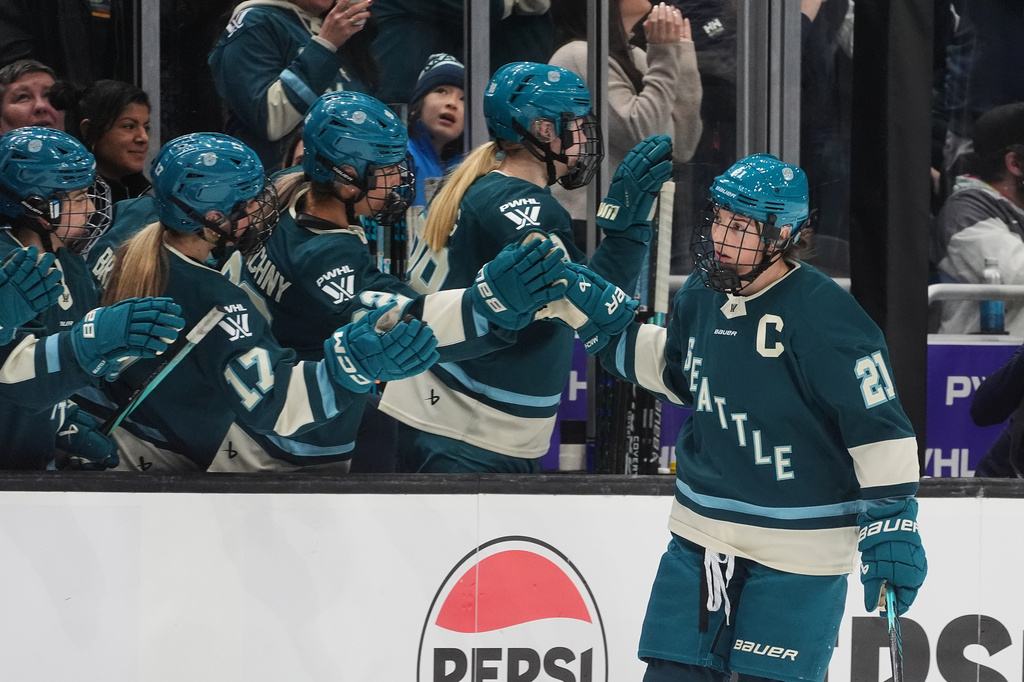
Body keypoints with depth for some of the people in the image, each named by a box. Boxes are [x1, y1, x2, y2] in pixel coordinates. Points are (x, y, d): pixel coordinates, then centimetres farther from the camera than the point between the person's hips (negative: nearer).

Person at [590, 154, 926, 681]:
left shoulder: (824, 314, -18)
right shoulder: (700, 296, 3)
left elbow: (880, 425, -17)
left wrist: (891, 521, -20)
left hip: (797, 551, -7)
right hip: (701, 534, 7)